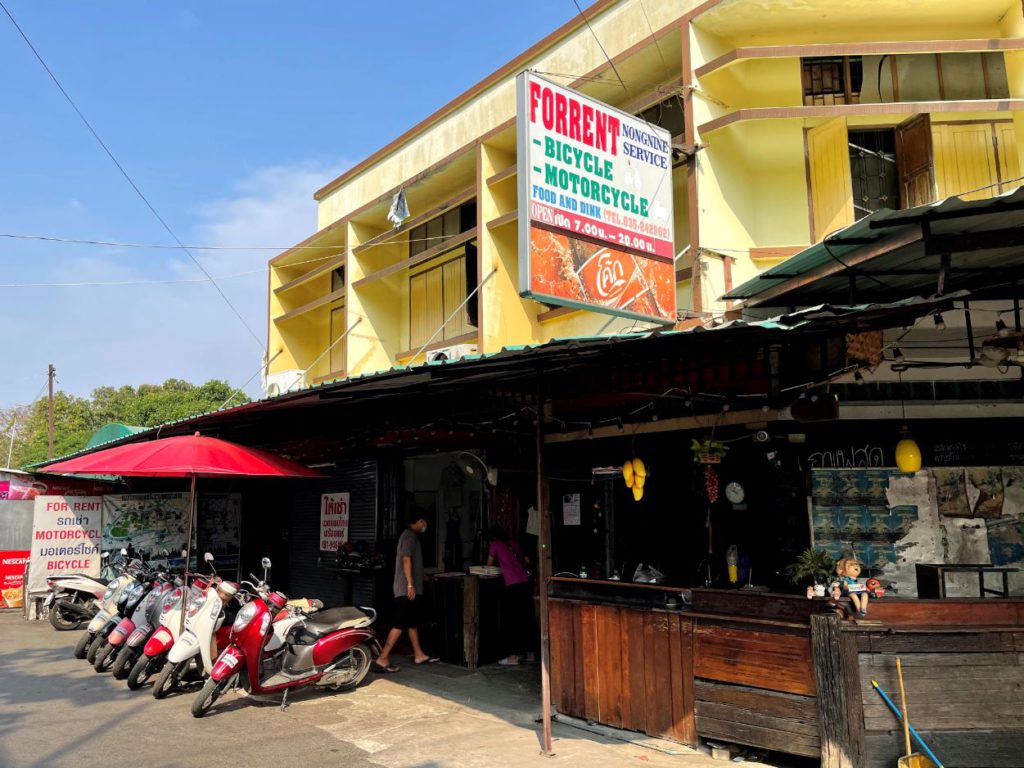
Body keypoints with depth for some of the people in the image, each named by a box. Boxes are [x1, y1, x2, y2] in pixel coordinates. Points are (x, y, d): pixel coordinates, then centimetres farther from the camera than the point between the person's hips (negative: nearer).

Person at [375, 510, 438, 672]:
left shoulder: (409, 535, 17)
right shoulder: (410, 536, -14)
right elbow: (406, 559, -23)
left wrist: (422, 578, 39)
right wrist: (410, 585, -26)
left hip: (407, 588, 10)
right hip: (407, 589, -10)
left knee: (413, 622, 16)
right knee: (400, 624, -11)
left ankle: (418, 655, 24)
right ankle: (382, 659, -11)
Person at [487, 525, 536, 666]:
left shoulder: (495, 544, 6)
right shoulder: (514, 544, 20)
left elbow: (489, 564, 15)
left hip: (513, 586, -6)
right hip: (526, 583, 6)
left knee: (510, 621, 1)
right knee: (526, 619, 14)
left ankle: (513, 657, 1)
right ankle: (529, 652, 23)